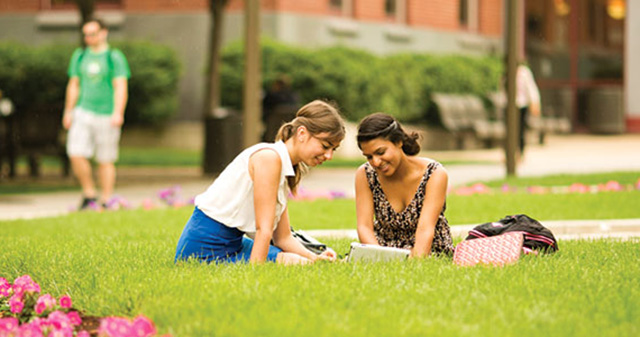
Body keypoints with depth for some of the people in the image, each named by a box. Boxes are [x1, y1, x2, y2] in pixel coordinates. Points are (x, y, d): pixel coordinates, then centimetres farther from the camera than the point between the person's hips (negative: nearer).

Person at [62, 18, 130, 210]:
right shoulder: (79, 56, 12)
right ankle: (89, 193, 7)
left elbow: (121, 87, -7)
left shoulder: (114, 57, -2)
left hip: (106, 115, -3)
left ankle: (105, 201, 11)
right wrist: (68, 111, 15)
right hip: (83, 113, 4)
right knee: (76, 154, -11)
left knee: (105, 160, 2)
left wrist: (118, 113, -18)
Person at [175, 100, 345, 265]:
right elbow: (264, 229, -22)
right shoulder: (269, 157, -18)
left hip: (232, 242, 10)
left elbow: (283, 237, 8)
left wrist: (313, 258, -7)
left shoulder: (284, 165, 11)